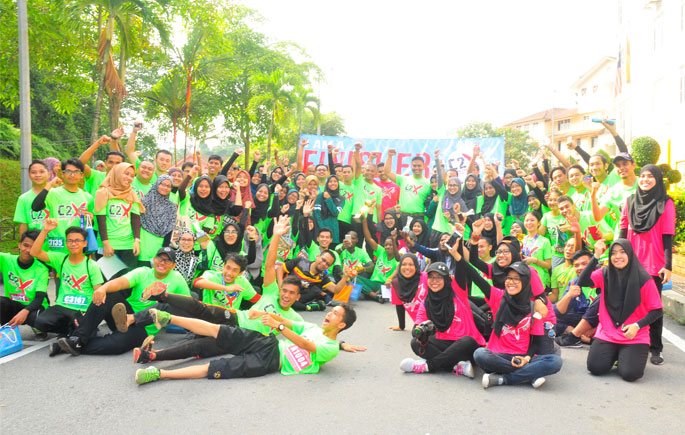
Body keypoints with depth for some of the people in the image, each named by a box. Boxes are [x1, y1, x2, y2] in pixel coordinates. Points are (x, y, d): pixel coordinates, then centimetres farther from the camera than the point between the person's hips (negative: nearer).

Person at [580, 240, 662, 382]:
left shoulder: (644, 279, -9)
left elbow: (657, 310, -5)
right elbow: (582, 282, -19)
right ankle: (614, 354, 20)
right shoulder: (605, 274, -1)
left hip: (636, 337, -2)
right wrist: (596, 256, -23)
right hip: (606, 334, 2)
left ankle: (631, 355, 16)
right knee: (595, 368, -13)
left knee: (630, 374, -19)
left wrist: (637, 326, -20)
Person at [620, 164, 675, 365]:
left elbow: (667, 237, -5)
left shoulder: (665, 203, -2)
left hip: (654, 265, -3)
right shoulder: (630, 201, 8)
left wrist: (668, 265, -9)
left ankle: (655, 348, 12)